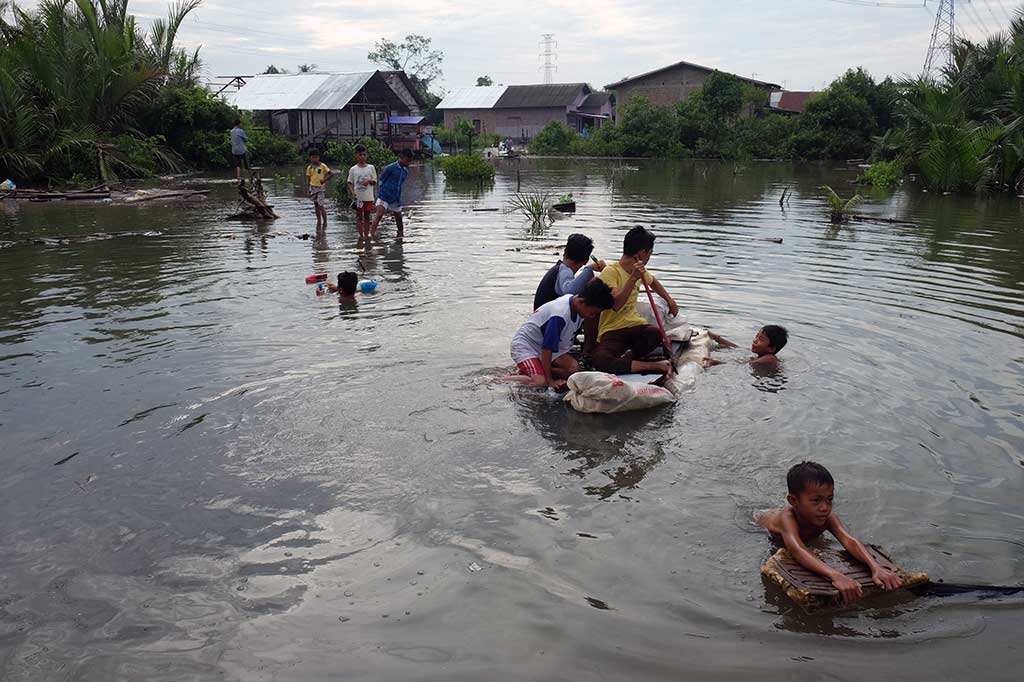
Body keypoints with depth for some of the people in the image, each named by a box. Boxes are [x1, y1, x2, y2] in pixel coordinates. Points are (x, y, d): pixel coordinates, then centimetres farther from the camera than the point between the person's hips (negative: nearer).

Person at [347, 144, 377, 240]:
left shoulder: (371, 167, 3)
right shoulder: (353, 169, 1)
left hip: (368, 197, 1)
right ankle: (361, 235, 3)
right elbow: (350, 183, 2)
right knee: (359, 216, 1)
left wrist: (369, 181, -18)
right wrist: (352, 192, -15)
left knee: (367, 217, 7)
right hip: (358, 197, -1)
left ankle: (366, 235, 13)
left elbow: (374, 181, 4)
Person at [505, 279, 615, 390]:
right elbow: (547, 349, -28)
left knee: (574, 368, -12)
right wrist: (550, 381, -23)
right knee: (541, 382, -29)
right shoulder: (560, 315, -33)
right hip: (525, 345, -9)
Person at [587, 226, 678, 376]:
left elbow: (653, 282, 42)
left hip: (635, 325, 6)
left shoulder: (639, 271, 16)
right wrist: (633, 278, -31)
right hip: (612, 330, -6)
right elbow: (615, 305, -28)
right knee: (600, 360, -39)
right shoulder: (610, 272, -12)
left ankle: (626, 359, -12)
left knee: (656, 334, -34)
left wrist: (669, 300, 36)